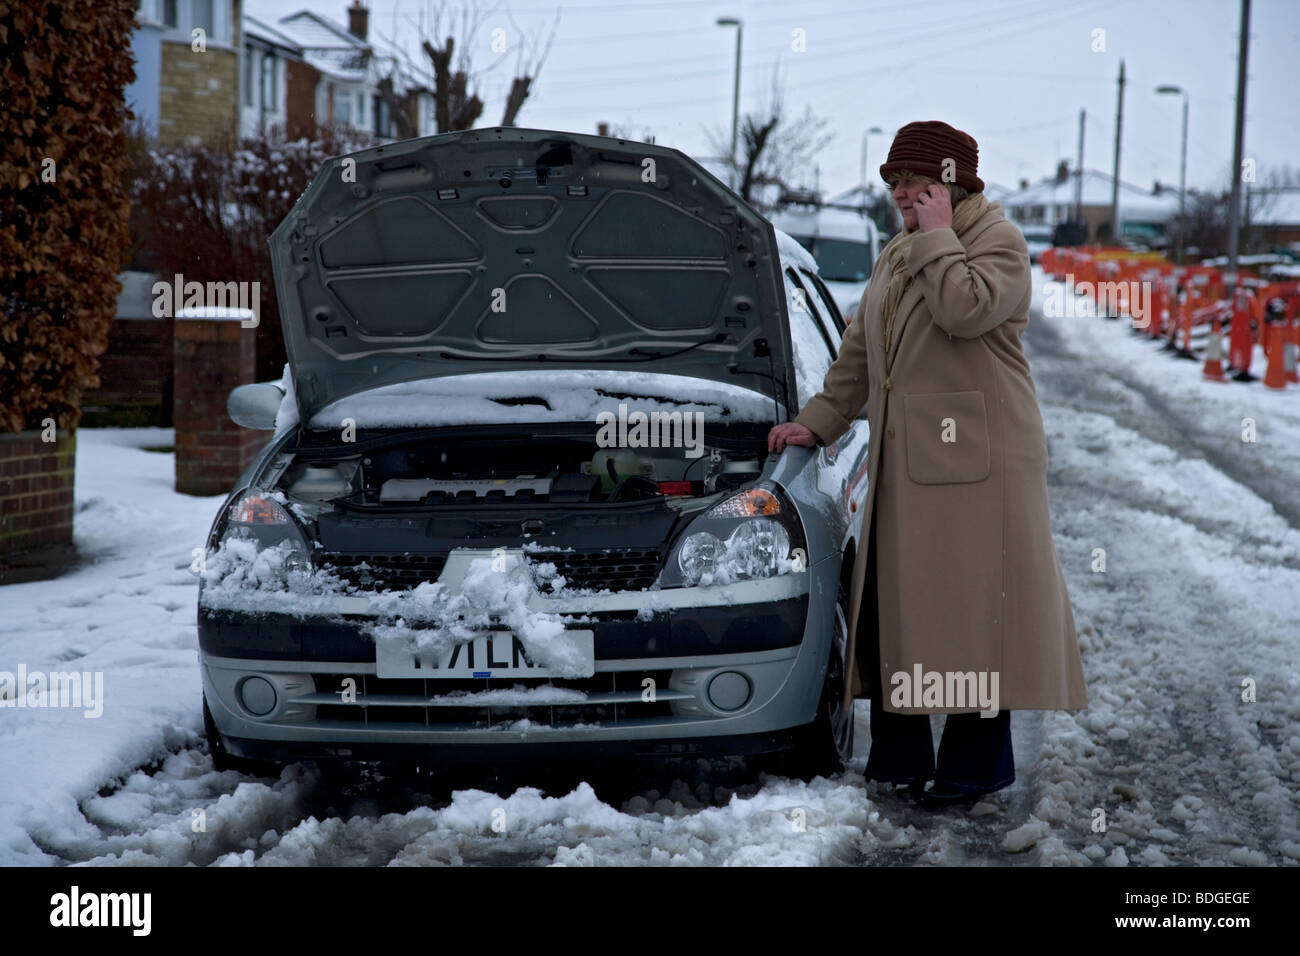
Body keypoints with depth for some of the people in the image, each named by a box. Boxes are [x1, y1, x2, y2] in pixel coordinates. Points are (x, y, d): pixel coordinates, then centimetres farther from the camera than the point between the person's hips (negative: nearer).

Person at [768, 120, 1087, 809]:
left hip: (975, 463, -8)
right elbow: (859, 351, 26)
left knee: (968, 607, -6)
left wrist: (938, 234, -14)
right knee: (887, 606, 7)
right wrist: (820, 420, 20)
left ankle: (978, 766, 1)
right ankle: (899, 762, 15)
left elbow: (966, 309, -25)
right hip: (900, 462, 9)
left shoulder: (998, 242, -4)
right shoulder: (898, 255, 21)